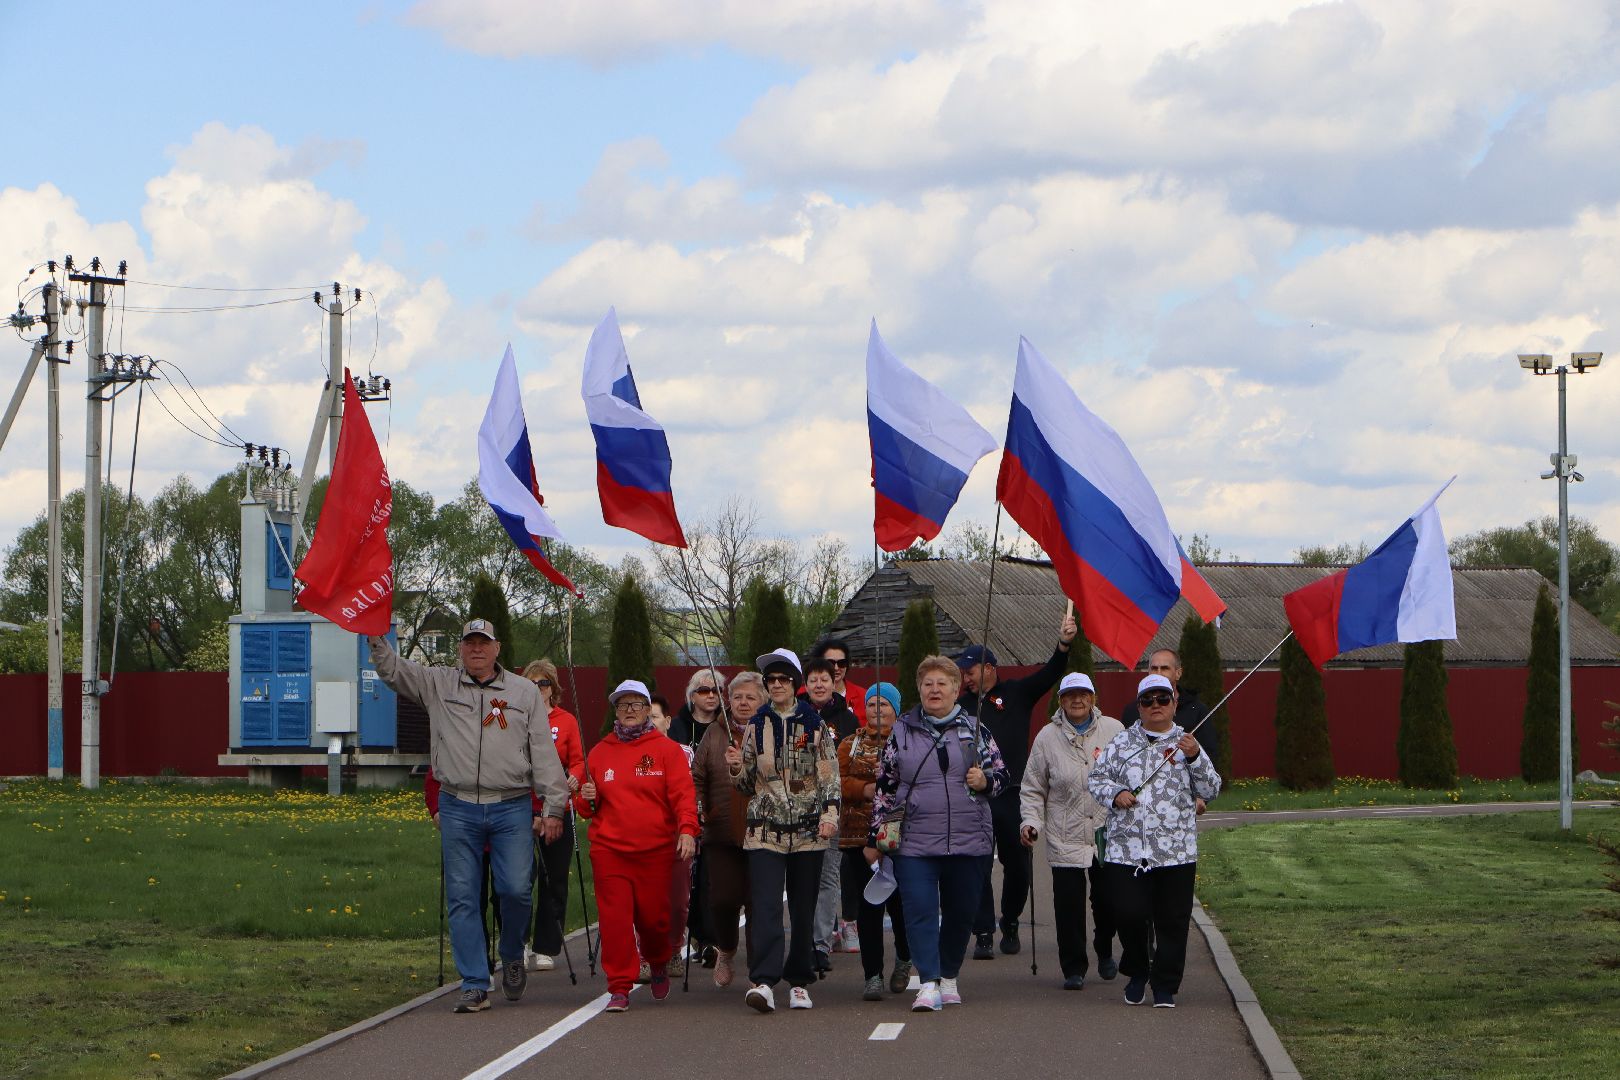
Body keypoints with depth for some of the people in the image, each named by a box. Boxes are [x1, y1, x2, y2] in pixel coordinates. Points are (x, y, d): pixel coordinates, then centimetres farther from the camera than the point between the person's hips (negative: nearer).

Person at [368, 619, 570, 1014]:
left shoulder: (524, 692, 9)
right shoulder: (438, 685, 10)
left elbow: (544, 754, 7)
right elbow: (393, 669, 4)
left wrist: (553, 807, 3)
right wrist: (375, 636, -14)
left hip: (512, 808, -1)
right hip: (458, 809, 1)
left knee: (515, 890, -8)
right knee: (461, 898, 0)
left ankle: (512, 956, 21)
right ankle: (475, 985, 4)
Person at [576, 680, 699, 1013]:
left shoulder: (667, 750, 5)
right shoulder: (599, 752, 13)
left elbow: (683, 794, -5)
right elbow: (585, 808, 20)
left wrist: (687, 829, -20)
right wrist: (587, 799, -3)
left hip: (655, 850, -2)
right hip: (608, 850, 2)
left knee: (654, 917, 2)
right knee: (614, 919, -7)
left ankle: (659, 965, 33)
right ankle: (620, 988, -1)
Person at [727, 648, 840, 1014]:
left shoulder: (815, 725, 5)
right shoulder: (756, 726, 9)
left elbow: (830, 775, 2)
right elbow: (748, 784, 14)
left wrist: (830, 815, -10)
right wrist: (737, 768, -7)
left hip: (807, 830, 0)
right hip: (765, 829, 0)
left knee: (803, 909, 6)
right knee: (765, 906, -14)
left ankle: (799, 981, 16)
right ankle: (763, 981, -23)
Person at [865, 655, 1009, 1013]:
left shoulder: (975, 729, 8)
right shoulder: (902, 732, 8)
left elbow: (1002, 776, 11)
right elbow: (884, 787, 11)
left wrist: (985, 781, -12)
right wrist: (874, 837, 9)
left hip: (968, 842, 1)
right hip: (914, 842, -1)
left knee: (961, 913, 7)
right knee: (920, 911, -11)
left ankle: (949, 977, 22)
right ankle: (929, 983, -13)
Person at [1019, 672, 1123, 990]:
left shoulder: (1114, 731, 4)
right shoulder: (1048, 737, 3)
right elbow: (1032, 788, 8)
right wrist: (1030, 822, -6)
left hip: (1108, 834, 0)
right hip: (1065, 838, 0)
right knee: (1069, 905, -4)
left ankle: (1104, 951, 33)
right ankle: (1073, 969, 7)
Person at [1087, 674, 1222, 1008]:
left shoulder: (1185, 743, 8)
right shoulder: (1122, 742, 11)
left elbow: (1210, 791, 3)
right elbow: (1096, 777, 15)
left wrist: (1194, 757, -12)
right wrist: (1115, 794, -6)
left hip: (1176, 853, 0)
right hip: (1126, 850, 0)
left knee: (1172, 922, 1)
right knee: (1128, 913, -6)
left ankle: (1165, 987, 12)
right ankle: (1137, 972, 20)